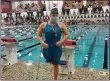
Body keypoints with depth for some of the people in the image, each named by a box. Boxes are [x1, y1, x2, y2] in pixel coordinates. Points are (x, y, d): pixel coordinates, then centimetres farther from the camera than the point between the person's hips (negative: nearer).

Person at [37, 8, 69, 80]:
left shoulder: (61, 25, -4)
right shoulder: (43, 25, -4)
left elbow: (67, 35, 1)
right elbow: (39, 36, 1)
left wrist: (61, 42, -14)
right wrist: (42, 43, -16)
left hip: (57, 49, 0)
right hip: (47, 48, 0)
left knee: (56, 65, 14)